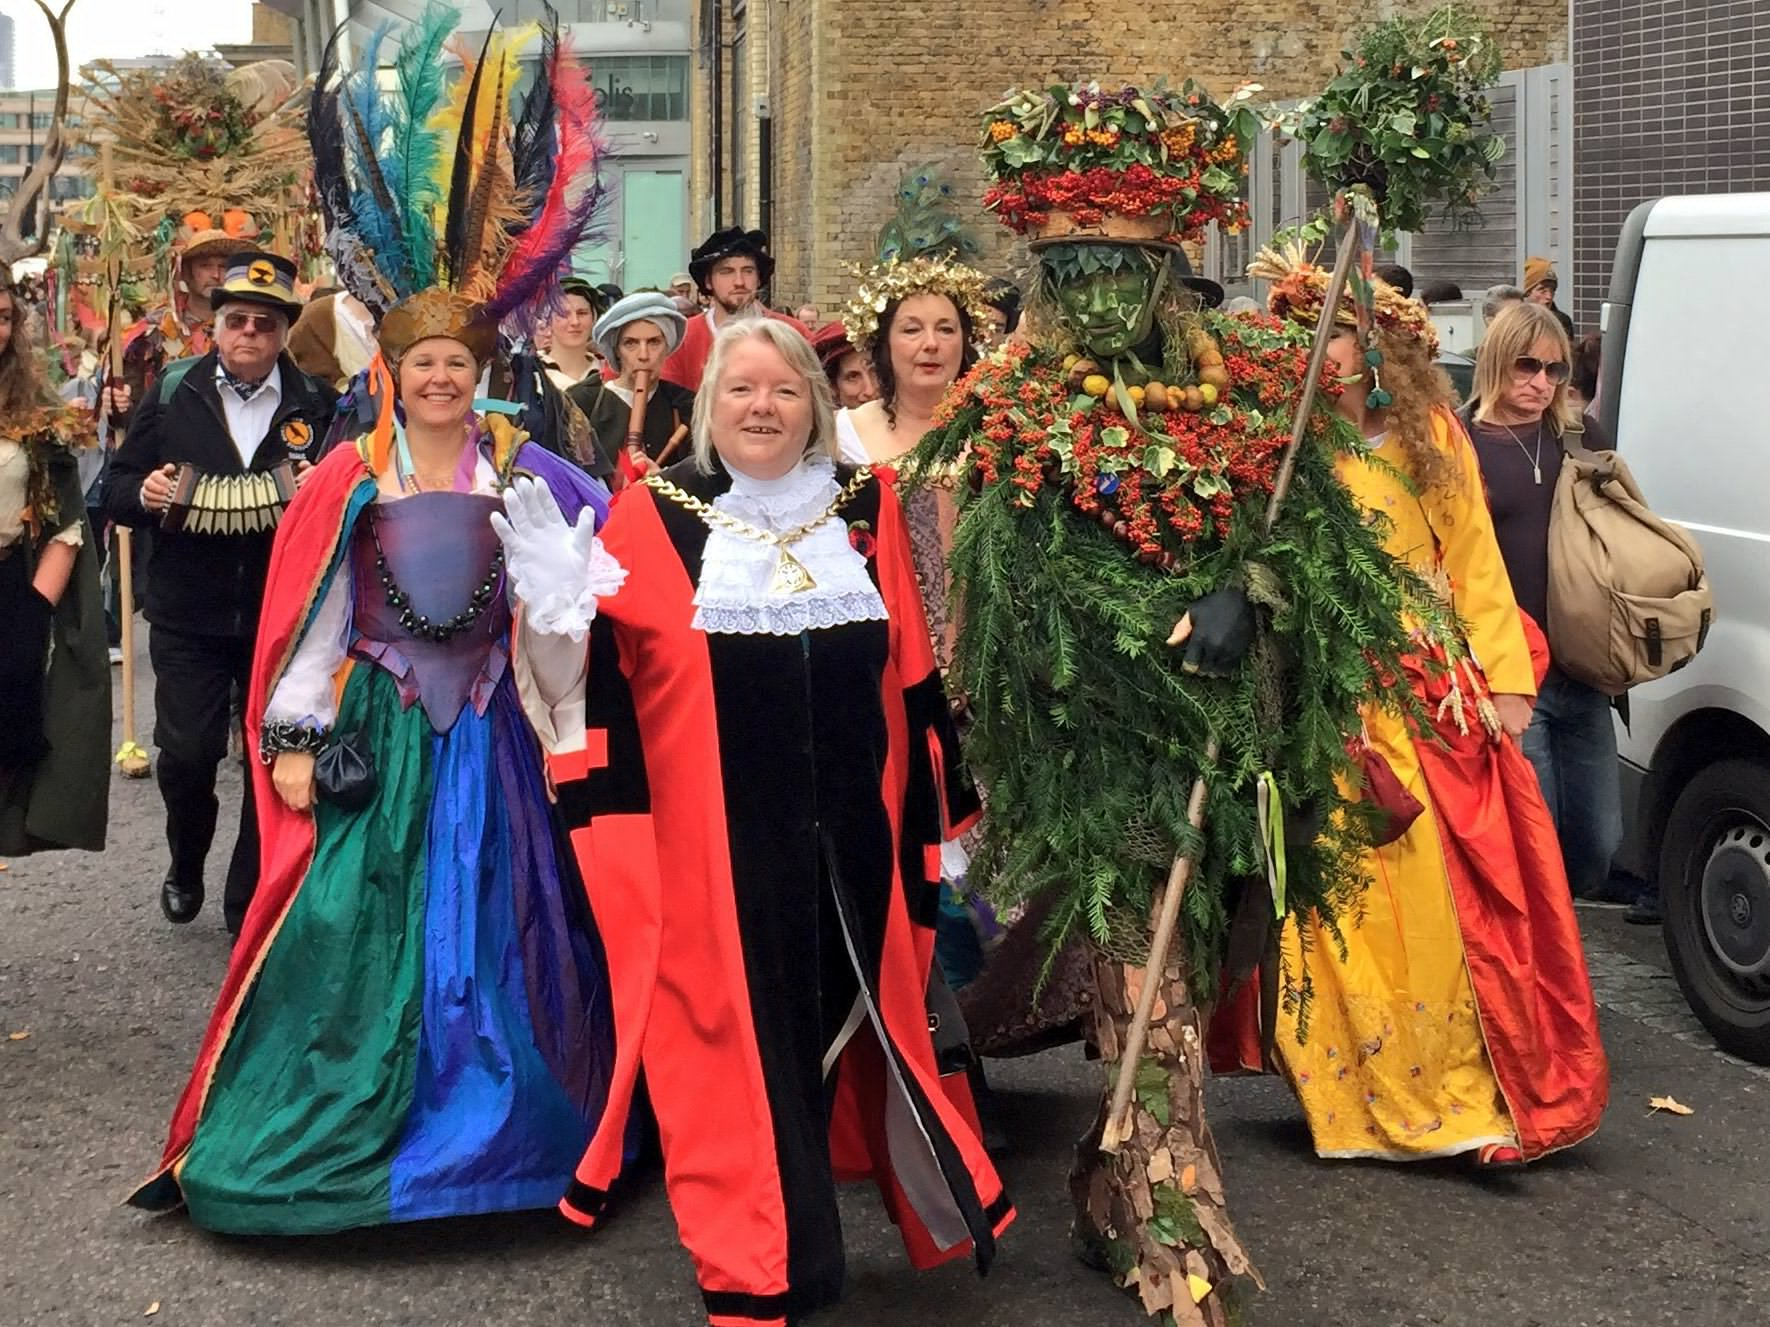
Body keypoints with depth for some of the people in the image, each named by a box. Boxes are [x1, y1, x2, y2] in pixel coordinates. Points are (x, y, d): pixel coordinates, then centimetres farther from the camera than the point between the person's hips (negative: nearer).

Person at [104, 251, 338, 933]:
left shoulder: (316, 403, 0)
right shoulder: (171, 392, 3)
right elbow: (116, 486, 6)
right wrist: (143, 493, -16)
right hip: (188, 615, 0)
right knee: (185, 753, -3)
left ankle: (251, 903, 21)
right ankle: (186, 866, 27)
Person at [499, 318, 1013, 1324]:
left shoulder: (868, 509, 6)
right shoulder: (654, 516, -1)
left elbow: (917, 672, 9)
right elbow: (601, 669, -6)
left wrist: (940, 815, 9)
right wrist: (564, 605, -26)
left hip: (850, 829, 2)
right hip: (712, 838, -2)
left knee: (848, 1015, 13)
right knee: (737, 1032, 5)